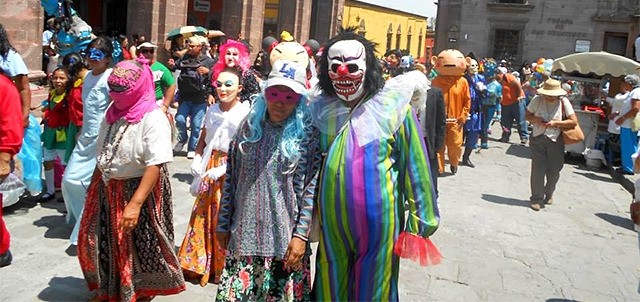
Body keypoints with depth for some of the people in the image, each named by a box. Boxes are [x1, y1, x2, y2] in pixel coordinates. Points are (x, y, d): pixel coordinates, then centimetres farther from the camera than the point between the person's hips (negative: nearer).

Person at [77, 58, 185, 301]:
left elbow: (155, 166, -27)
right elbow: (102, 154, 14)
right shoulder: (114, 111, 3)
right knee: (96, 240, 17)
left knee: (137, 249, 7)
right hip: (107, 189, 8)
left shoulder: (153, 119, -21)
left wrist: (135, 203, -31)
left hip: (138, 189, -8)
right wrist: (94, 184, 17)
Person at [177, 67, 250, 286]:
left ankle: (223, 268, 22)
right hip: (209, 167, 6)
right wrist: (197, 159, 3)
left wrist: (223, 168, -20)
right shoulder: (212, 110, 8)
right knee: (202, 214, 12)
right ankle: (198, 263, 30)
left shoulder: (245, 112, -13)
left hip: (231, 170, -6)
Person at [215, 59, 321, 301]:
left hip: (285, 238, -3)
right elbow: (231, 179, 8)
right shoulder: (249, 127, 5)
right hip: (243, 234, 3)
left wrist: (301, 234, -11)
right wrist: (223, 224, 7)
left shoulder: (308, 134, -4)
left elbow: (312, 188, -7)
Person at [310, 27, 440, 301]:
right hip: (331, 216, 3)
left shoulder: (393, 107, -8)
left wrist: (420, 219, -3)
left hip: (378, 215, -3)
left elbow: (414, 165, -5)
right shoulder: (321, 111, 1)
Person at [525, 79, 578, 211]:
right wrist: (535, 119, -13)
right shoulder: (537, 100, -4)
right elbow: (527, 115, 8)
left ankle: (548, 194, 34)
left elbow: (574, 122, -8)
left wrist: (555, 123, -19)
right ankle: (537, 198, 7)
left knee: (553, 170, 9)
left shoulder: (564, 102, -8)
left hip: (555, 141, 0)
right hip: (538, 139, 0)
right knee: (538, 169, -3)